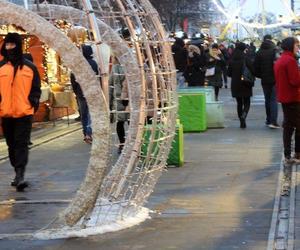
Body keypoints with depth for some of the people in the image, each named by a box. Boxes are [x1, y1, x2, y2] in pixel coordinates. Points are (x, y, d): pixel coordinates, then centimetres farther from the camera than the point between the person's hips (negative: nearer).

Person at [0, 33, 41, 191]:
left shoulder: (29, 67, 3)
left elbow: (36, 88, 7)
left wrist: (34, 100, -8)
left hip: (24, 112, -3)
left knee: (21, 144, -9)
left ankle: (20, 175, -16)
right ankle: (19, 174, 20)